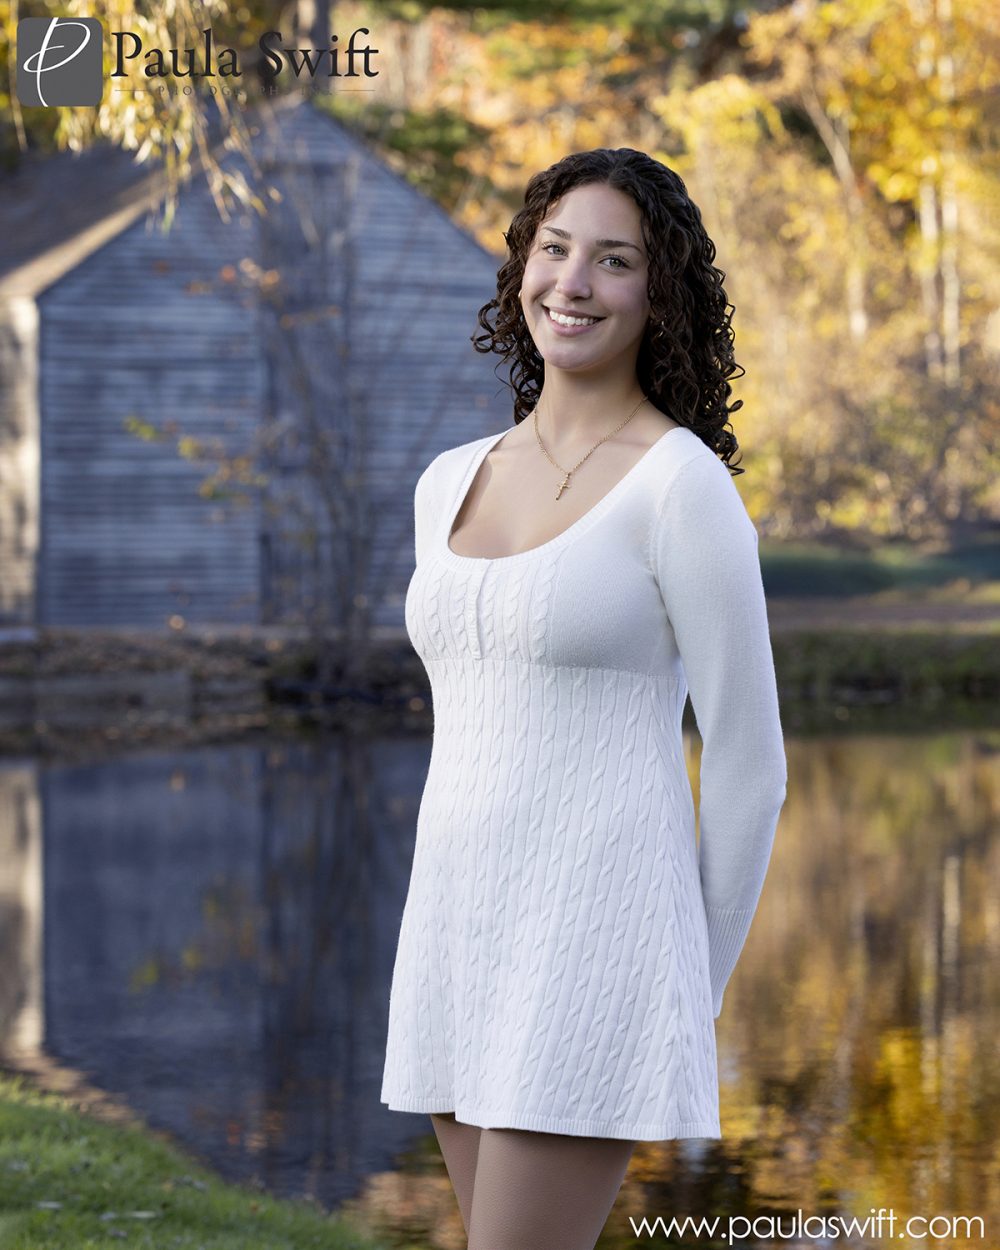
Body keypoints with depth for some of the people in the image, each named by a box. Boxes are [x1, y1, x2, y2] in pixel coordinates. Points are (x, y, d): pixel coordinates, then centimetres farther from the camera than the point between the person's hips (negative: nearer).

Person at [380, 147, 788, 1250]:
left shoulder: (683, 484, -8)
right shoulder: (449, 483, 12)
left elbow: (748, 764, -5)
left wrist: (692, 1002, 0)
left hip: (594, 933, -7)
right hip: (455, 928, 7)